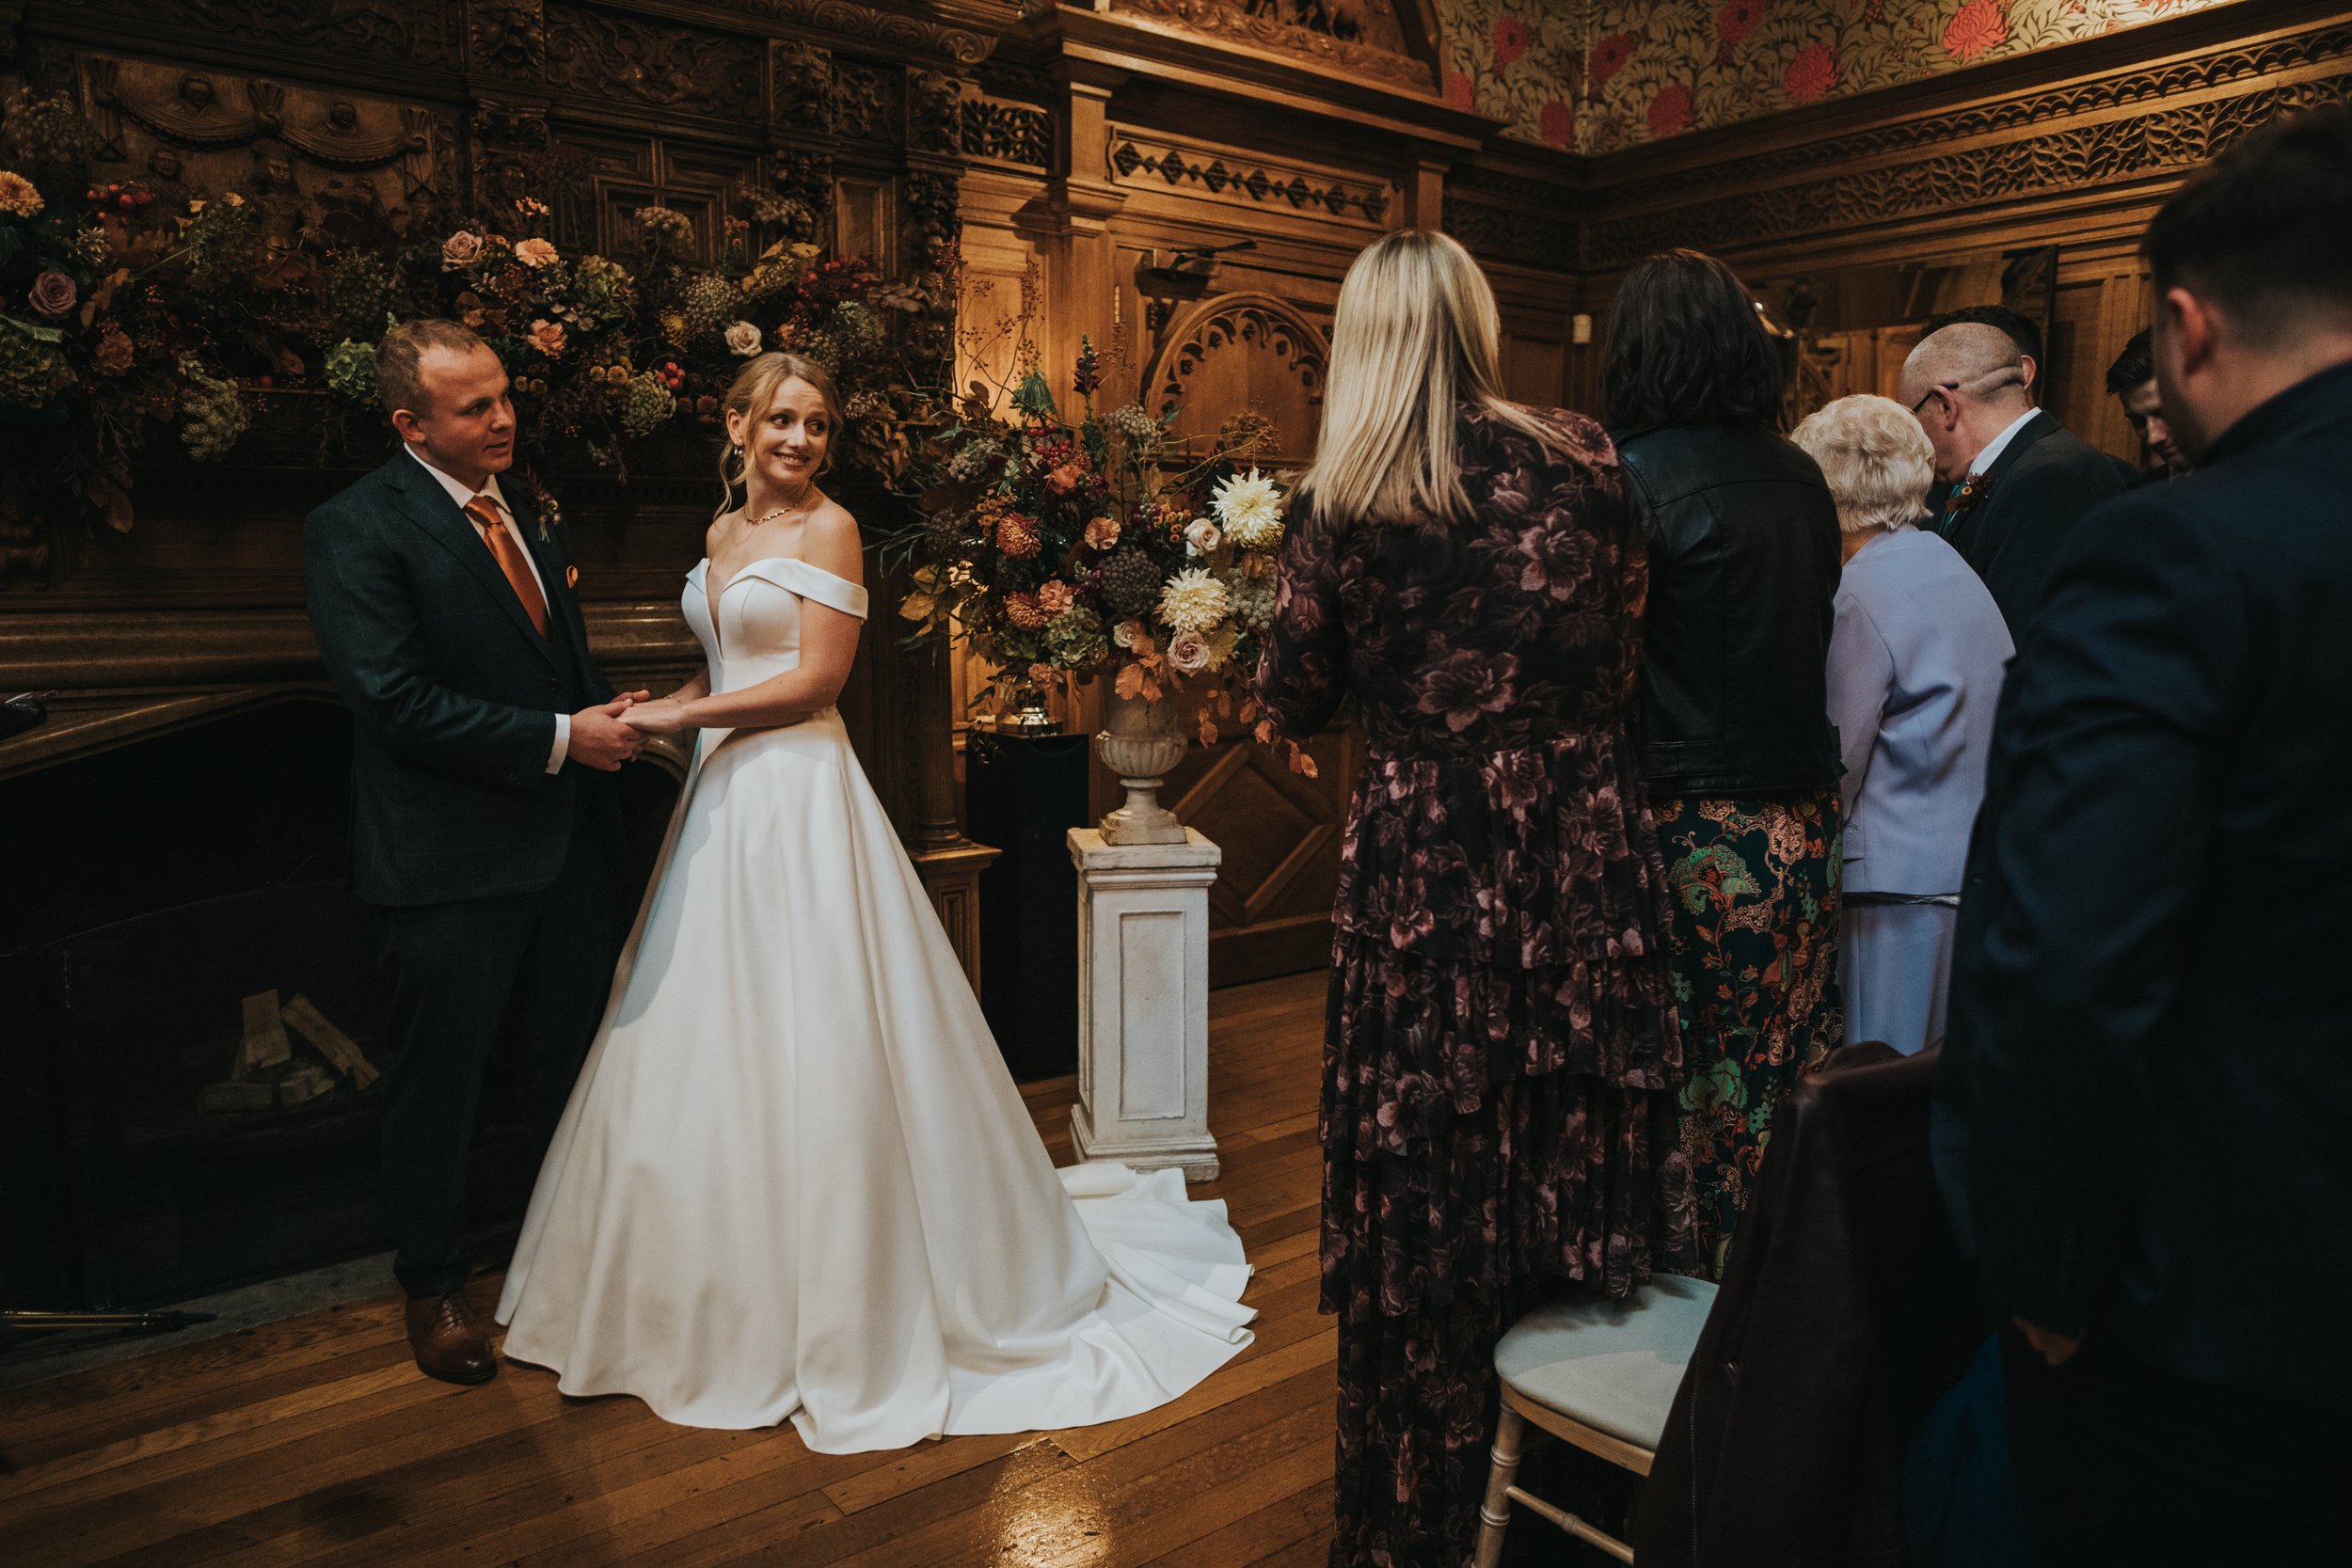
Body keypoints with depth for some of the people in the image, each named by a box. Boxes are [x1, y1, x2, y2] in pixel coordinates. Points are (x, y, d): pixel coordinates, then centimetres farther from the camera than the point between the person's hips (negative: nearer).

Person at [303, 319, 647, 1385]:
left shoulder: (528, 509, 11)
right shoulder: (357, 528, -12)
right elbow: (395, 698, -20)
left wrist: (610, 715, -1)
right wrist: (559, 738, -19)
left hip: (566, 844, 7)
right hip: (454, 861, -6)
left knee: (570, 1067, 19)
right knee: (438, 1085, 10)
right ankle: (432, 1286, 30)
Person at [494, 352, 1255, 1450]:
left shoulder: (827, 527, -6)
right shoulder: (722, 534, 16)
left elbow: (816, 678, -13)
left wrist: (681, 716, -11)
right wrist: (652, 714, 4)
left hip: (799, 798, -8)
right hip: (724, 799, 8)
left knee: (813, 1045, -4)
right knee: (707, 1042, 12)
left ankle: (840, 1311, 11)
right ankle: (725, 1289, 29)